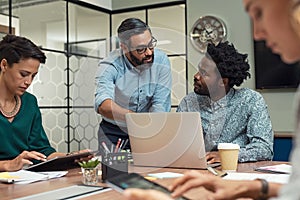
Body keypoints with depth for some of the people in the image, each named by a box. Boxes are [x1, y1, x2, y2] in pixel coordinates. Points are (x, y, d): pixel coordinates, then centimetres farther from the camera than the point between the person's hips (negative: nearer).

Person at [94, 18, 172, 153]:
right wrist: (132, 117, -51)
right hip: (114, 133, -2)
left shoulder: (161, 61, -10)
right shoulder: (110, 66, -17)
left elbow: (160, 105, -12)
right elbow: (103, 105, -34)